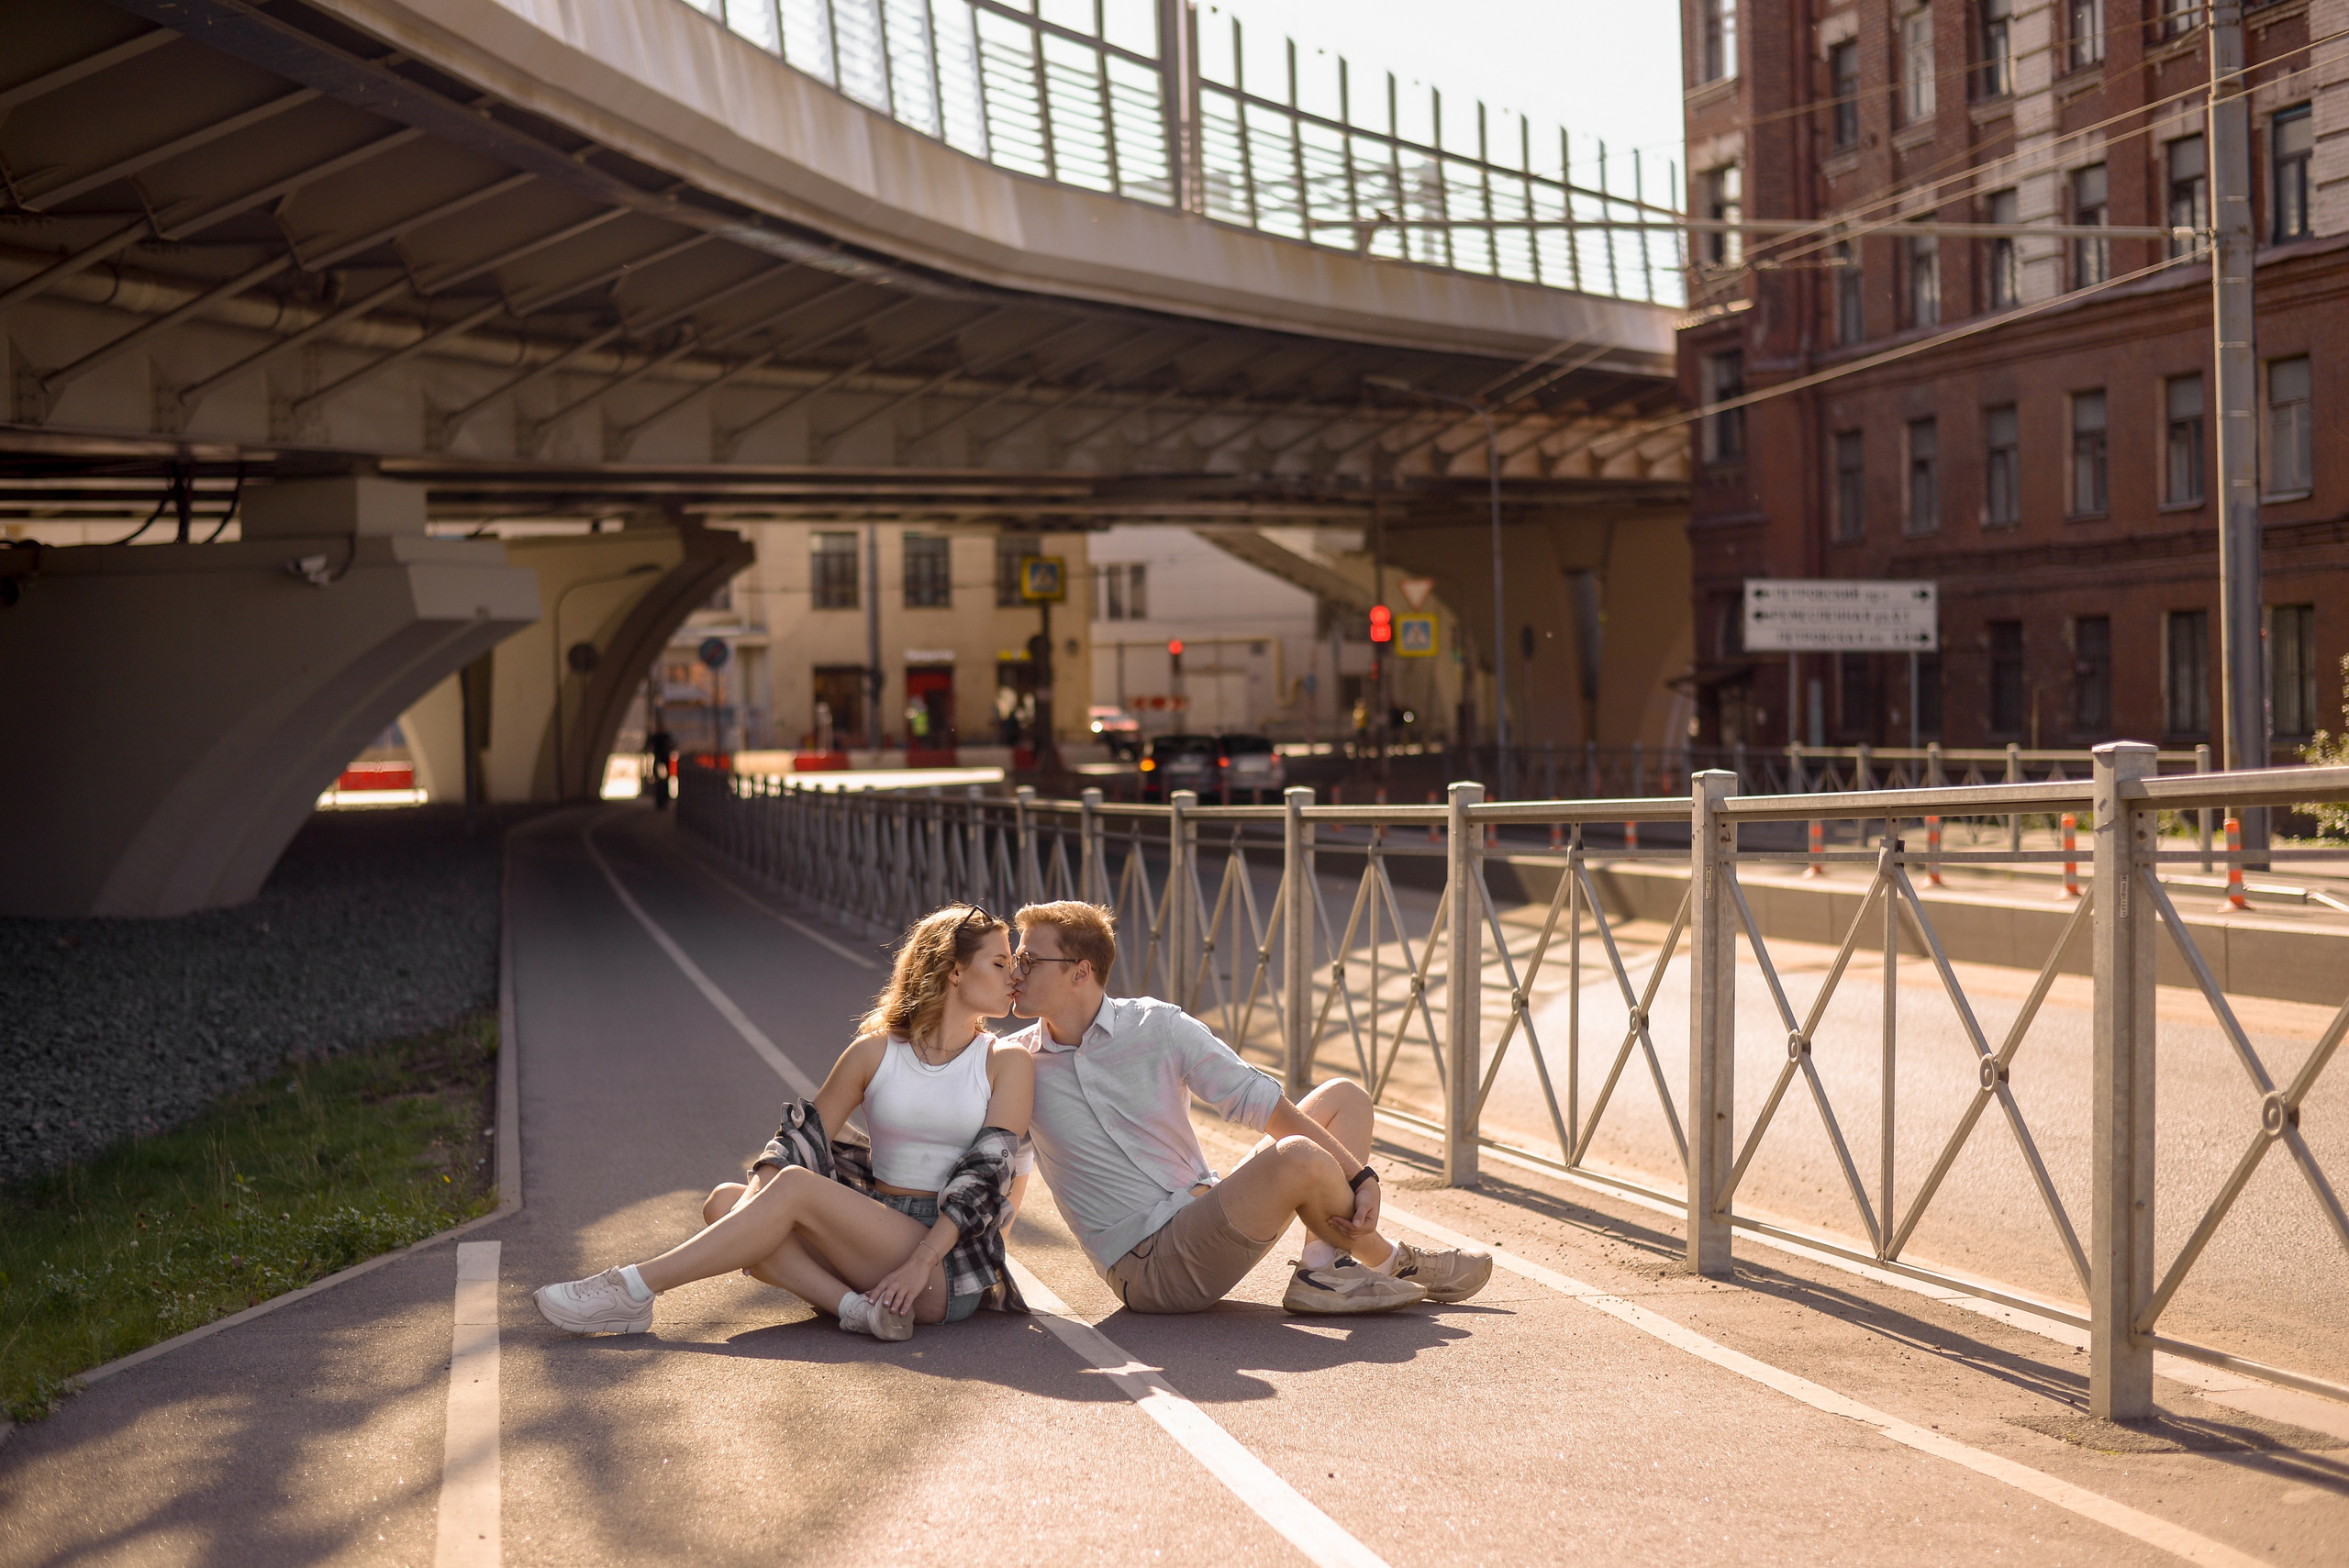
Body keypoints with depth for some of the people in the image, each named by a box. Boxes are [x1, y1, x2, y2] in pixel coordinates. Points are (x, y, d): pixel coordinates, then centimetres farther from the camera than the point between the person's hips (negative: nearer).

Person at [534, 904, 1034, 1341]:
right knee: (725, 1201, -15)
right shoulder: (875, 1052, 11)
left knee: (796, 1186, -25)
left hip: (950, 1270, -4)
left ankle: (633, 1289, -22)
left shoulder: (1006, 1064, 3)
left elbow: (988, 1175, -6)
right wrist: (748, 1224, -11)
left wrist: (921, 1263, -18)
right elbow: (802, 1136, 7)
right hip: (868, 1242, 4)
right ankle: (857, 1306, -32)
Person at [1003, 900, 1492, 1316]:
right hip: (1146, 1269, -5)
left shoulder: (1160, 1027, -1)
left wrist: (1361, 1176, -9)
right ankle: (1394, 1263, 1)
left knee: (1343, 1097, 4)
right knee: (1298, 1158, -27)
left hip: (1206, 1216, 5)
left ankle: (1321, 1269, -12)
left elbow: (1262, 1104, -3)